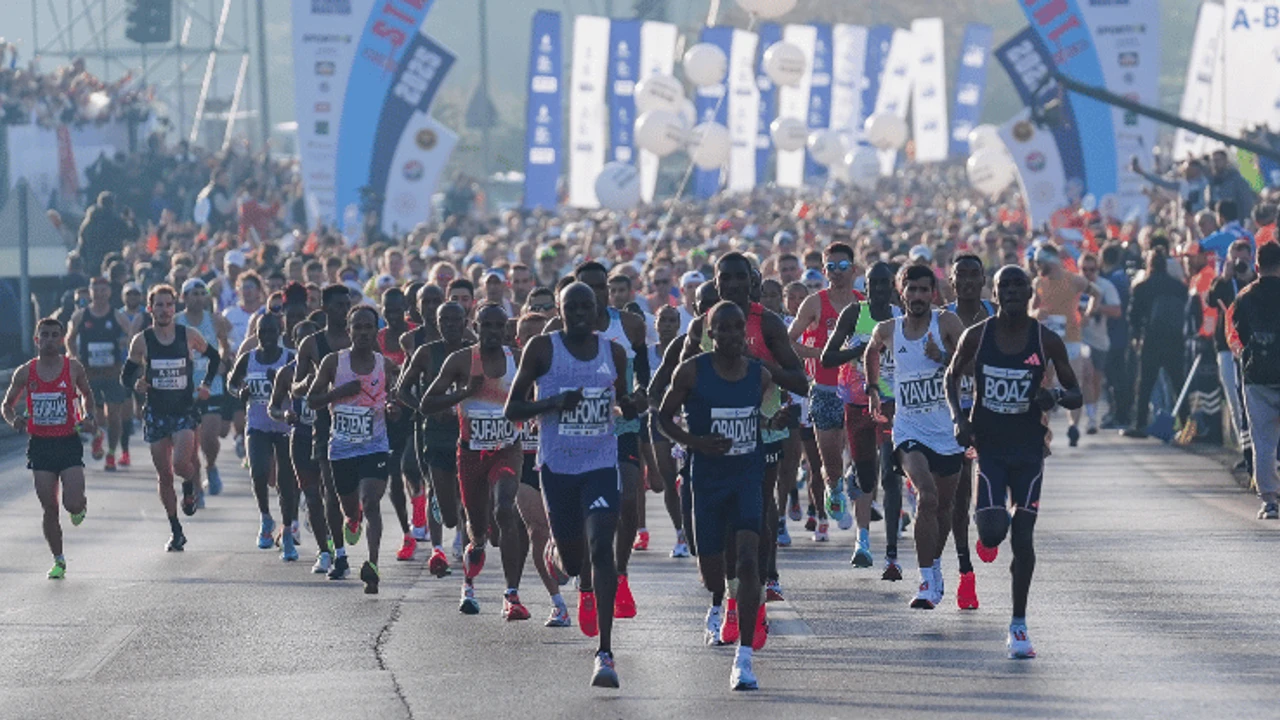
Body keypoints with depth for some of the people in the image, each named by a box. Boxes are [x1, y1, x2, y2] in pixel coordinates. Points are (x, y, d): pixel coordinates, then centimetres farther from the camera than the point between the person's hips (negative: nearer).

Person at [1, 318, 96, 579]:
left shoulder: (73, 368, -2)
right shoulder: (25, 373, 1)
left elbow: (87, 395, 16)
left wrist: (88, 417, -2)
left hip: (69, 442, -1)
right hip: (40, 445, 1)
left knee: (72, 503, -13)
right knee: (49, 509, 1)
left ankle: (80, 507, 25)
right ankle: (59, 560, 14)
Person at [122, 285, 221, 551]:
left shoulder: (189, 336, -3)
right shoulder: (141, 341, -3)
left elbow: (214, 357, 14)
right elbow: (126, 375, 5)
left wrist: (206, 384, 1)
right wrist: (136, 384, -16)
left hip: (185, 411, -1)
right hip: (156, 414, 1)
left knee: (181, 463, -22)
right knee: (164, 475, 4)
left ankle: (190, 486, 15)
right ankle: (176, 531, 17)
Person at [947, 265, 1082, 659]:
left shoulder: (1047, 341, -3)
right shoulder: (977, 336, -3)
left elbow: (1076, 395, 5)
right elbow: (952, 377, 14)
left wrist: (1057, 396, -19)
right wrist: (958, 417, -3)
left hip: (1028, 449, 0)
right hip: (987, 446, 0)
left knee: (1022, 539, -3)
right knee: (993, 530, -16)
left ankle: (1019, 626, 9)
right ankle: (986, 526, 24)